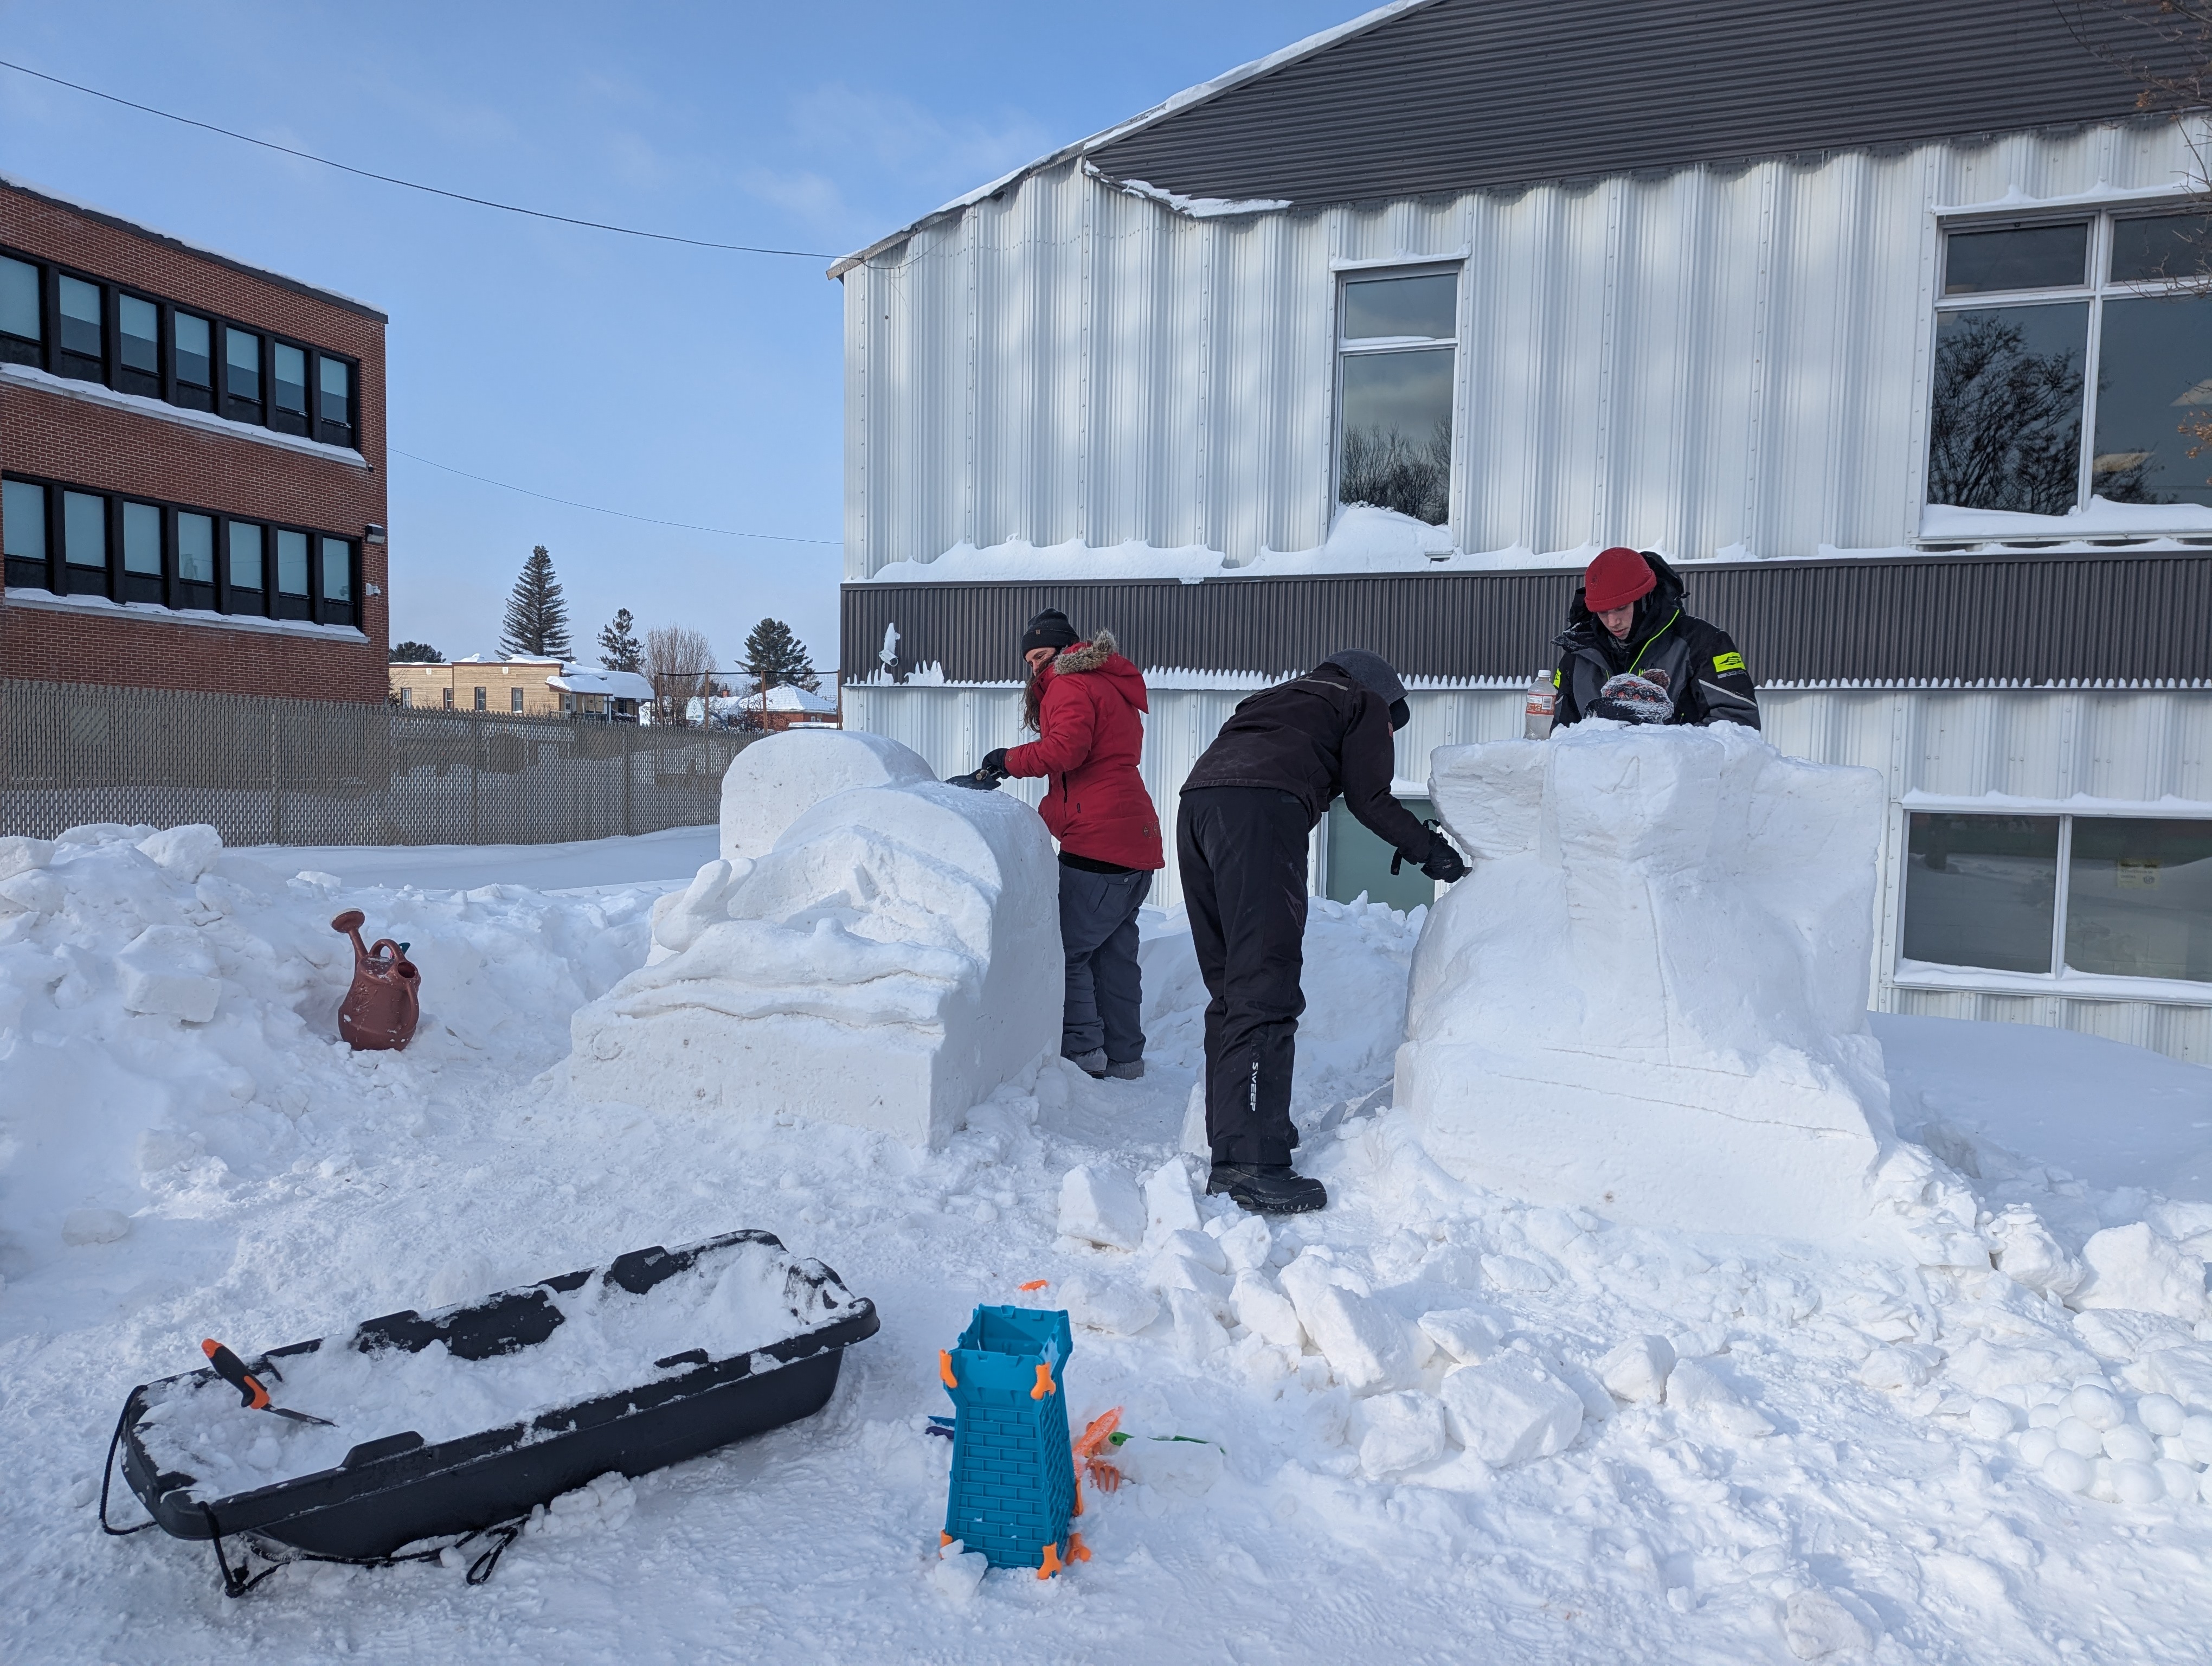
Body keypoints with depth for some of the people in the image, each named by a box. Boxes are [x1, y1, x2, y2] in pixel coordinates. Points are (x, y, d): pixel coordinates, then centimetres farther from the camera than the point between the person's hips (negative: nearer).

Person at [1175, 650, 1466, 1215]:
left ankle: (1230, 1140, 14)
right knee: (1265, 990, -11)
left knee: (1232, 988, 11)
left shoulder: (1286, 696, 39)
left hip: (1197, 800, 7)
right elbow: (1369, 798, 13)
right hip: (1261, 807, -7)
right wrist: (1431, 850, 25)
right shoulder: (1366, 703, 22)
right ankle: (1249, 1161, -17)